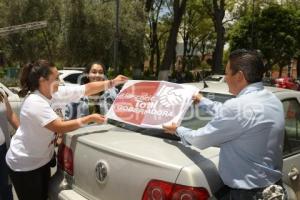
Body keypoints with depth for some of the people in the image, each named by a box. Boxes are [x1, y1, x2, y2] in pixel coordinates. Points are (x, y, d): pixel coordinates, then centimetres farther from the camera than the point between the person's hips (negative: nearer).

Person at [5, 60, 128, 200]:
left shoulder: (55, 93, -6)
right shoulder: (35, 103, -29)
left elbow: (87, 89, -4)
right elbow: (60, 127, -30)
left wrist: (113, 82, -7)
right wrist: (90, 119, -24)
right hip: (24, 166, -8)